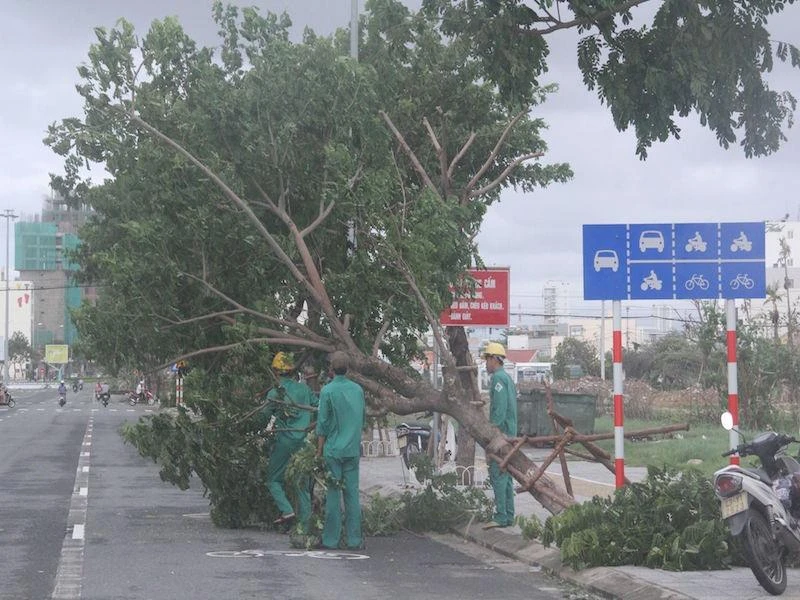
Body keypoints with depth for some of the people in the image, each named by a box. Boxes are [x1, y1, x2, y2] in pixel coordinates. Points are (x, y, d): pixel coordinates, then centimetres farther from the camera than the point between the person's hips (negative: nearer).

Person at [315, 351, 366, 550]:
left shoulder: (328, 391, -9)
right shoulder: (358, 389, 5)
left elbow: (323, 425, -7)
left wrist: (319, 451, 0)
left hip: (333, 449, -4)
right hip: (353, 450, 4)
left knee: (333, 494, 0)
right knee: (352, 493, 5)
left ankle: (331, 540, 2)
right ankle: (353, 539, 6)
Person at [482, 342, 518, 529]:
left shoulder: (498, 378, -13)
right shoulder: (507, 377, 19)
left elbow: (499, 410, -20)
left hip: (500, 433, -10)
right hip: (510, 433, 10)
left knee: (497, 474, -11)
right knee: (506, 475, 11)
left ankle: (501, 517, -13)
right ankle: (508, 516, 13)